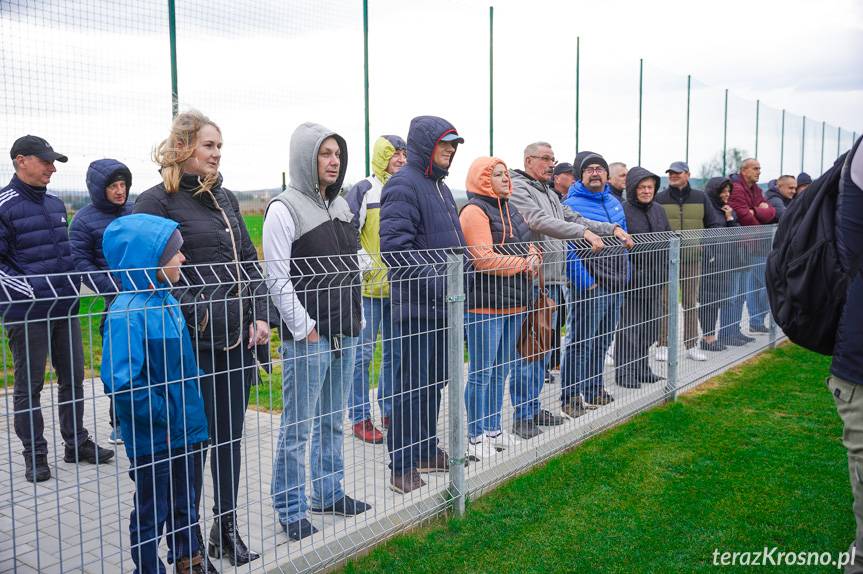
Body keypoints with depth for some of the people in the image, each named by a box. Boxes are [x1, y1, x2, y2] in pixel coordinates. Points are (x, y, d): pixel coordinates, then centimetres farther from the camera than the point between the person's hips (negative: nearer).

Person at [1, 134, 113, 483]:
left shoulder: (55, 203, 13)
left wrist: (73, 283, 11)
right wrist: (28, 290, -18)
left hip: (66, 309, 7)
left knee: (73, 378, 13)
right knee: (29, 386, 4)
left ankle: (76, 443, 26)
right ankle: (35, 455, 16)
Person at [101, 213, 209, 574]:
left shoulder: (167, 302, 4)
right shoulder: (127, 312, -23)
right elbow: (120, 383, -29)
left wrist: (194, 418, 12)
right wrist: (164, 418, -21)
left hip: (185, 432, 8)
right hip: (153, 439, -8)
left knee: (184, 504, 24)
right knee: (151, 514, 12)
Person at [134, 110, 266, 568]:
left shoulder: (225, 199, 14)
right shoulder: (156, 201, -6)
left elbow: (249, 263, 15)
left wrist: (259, 316, 5)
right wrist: (194, 311, -17)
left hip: (237, 339, 6)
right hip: (194, 343, -6)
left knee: (230, 437, 14)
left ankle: (226, 531, 29)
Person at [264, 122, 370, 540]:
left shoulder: (340, 205, 13)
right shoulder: (284, 209, -9)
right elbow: (277, 278, -13)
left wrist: (356, 318, 14)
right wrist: (304, 328, -14)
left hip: (345, 333, 7)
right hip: (307, 337, -7)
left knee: (332, 422, 16)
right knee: (297, 427, 1)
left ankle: (329, 493, 29)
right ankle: (291, 510, 13)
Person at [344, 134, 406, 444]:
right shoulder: (363, 191, -6)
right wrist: (367, 267, -14)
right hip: (370, 287, -6)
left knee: (395, 352, 13)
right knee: (363, 354, -1)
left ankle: (389, 412, 26)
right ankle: (360, 418, 10)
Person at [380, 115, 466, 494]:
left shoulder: (439, 186, 18)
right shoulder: (404, 185, -13)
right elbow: (394, 247, -22)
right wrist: (433, 279, -25)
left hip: (442, 304, 10)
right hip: (416, 306, -10)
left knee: (434, 381, 17)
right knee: (412, 386, -3)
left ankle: (427, 451, 31)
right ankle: (402, 467, 7)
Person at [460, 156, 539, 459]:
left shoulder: (510, 210, 17)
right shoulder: (475, 211, -12)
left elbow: (526, 245, 22)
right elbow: (485, 259, -20)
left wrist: (533, 256, -2)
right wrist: (524, 263, -12)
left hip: (513, 302, 9)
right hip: (485, 303, -9)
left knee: (500, 370, 17)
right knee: (481, 373, -1)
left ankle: (493, 429, 29)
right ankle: (476, 437, 10)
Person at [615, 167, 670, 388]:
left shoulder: (658, 210, 12)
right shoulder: (623, 211, -10)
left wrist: (664, 269, 12)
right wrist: (630, 273, -16)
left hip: (654, 281, 7)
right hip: (632, 280, -7)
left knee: (650, 327, 13)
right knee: (629, 327, -3)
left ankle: (642, 368, 25)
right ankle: (625, 372, 5)